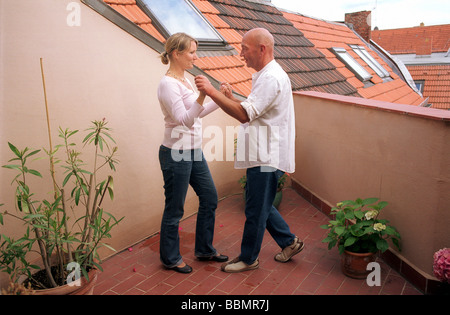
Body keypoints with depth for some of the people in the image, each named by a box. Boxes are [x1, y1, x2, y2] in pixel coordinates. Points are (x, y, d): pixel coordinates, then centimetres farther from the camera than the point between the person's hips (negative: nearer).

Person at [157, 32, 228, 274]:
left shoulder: (184, 80, 12)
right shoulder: (168, 84, -17)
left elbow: (196, 114, 18)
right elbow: (185, 120, -26)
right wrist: (202, 96, -40)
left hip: (193, 152, 10)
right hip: (176, 154, -9)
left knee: (210, 197, 16)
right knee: (174, 209, 5)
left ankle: (204, 249, 32)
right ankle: (170, 258, 26)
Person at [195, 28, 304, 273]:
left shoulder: (271, 78, -19)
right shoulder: (266, 75, 16)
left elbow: (244, 114, -27)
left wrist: (211, 91, -25)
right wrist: (231, 98, 5)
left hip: (266, 158, -10)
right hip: (264, 155, 10)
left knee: (256, 210, 4)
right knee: (262, 205, 20)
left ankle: (248, 258, 21)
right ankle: (289, 242, 34)